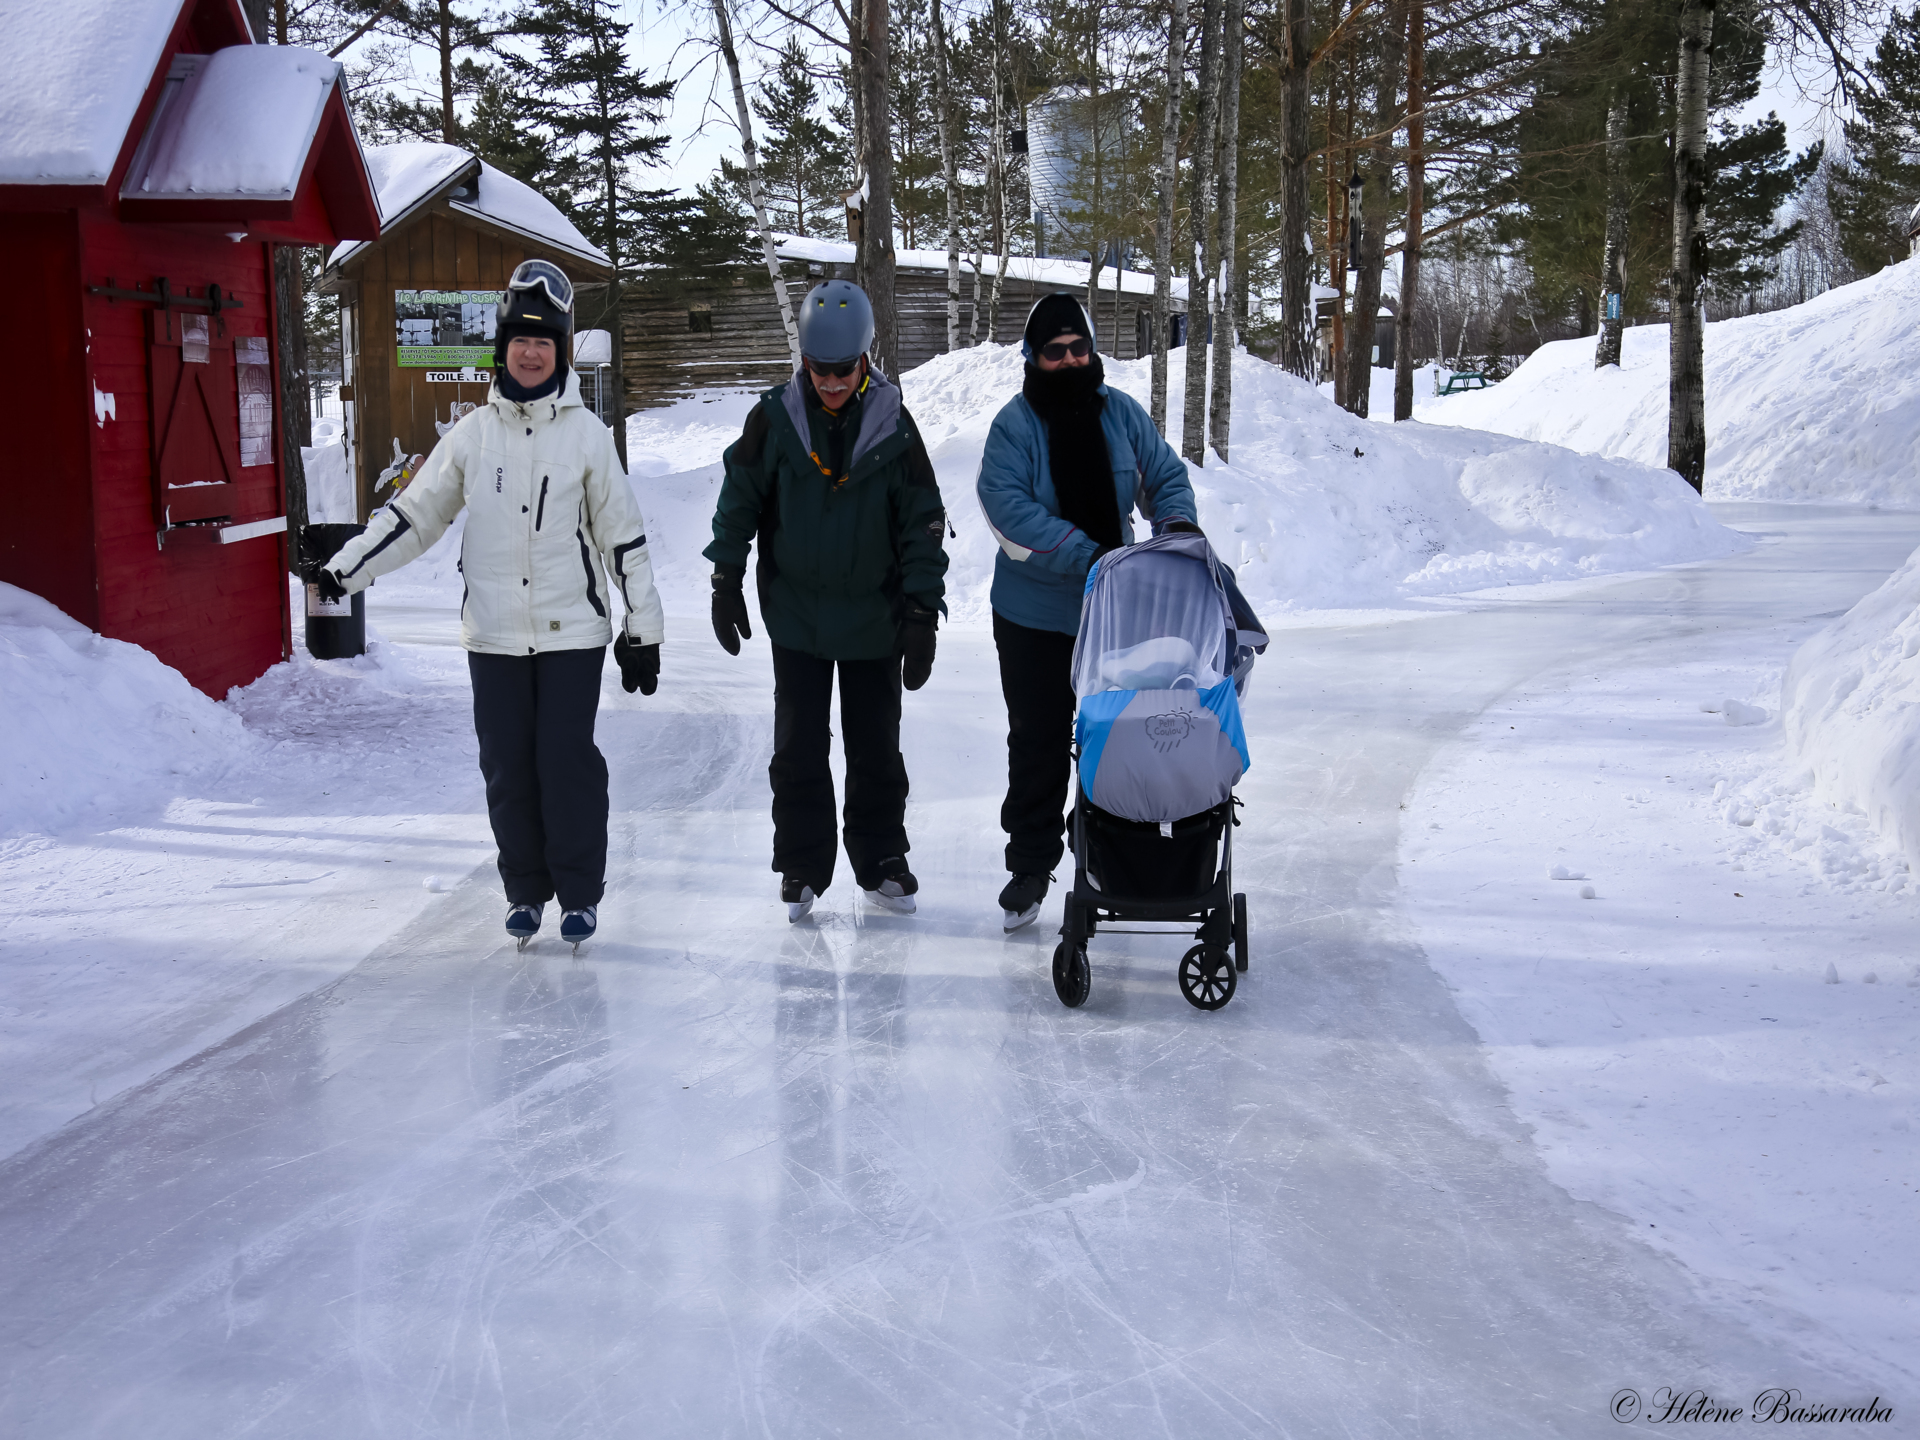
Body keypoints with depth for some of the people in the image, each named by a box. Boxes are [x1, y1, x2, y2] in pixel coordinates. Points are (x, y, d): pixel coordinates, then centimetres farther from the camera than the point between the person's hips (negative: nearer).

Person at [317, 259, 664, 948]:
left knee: (567, 761, -3)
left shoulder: (586, 433, 0)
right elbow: (415, 514, 10)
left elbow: (623, 535, 2)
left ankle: (579, 893, 10)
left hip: (571, 631, -2)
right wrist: (345, 569, 3)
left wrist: (643, 630, 2)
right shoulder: (473, 434, 5)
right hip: (494, 632, 2)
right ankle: (525, 889, 20)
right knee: (507, 766, 5)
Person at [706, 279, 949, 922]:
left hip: (874, 620, 0)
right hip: (795, 613, 0)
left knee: (876, 748, 9)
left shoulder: (892, 425, -7)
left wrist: (922, 612, -7)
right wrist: (726, 580, 3)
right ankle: (801, 867, 17)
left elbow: (923, 521, -4)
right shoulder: (775, 417, -6)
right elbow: (739, 500, 5)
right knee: (798, 749, 5)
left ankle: (882, 862, 23)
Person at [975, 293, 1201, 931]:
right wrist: (1088, 555, -30)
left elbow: (1166, 477, 10)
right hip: (1034, 617, -3)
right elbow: (1008, 506, -23)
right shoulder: (1015, 424, -11)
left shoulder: (1122, 413, 1)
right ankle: (1030, 864, 19)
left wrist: (1177, 524, -13)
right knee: (1037, 741, 6)